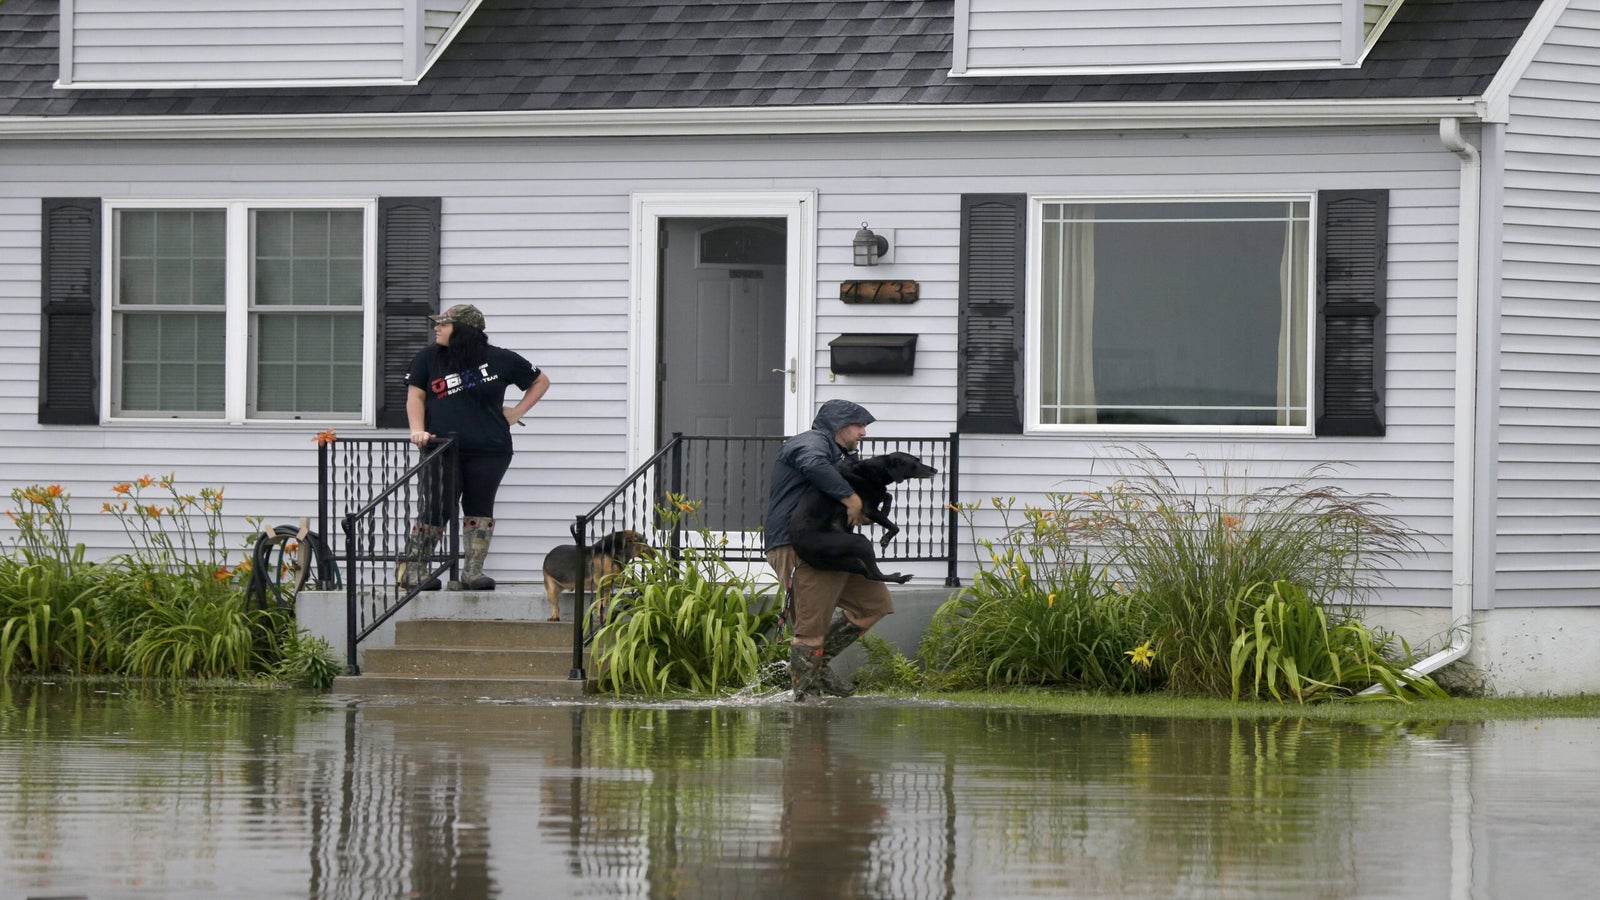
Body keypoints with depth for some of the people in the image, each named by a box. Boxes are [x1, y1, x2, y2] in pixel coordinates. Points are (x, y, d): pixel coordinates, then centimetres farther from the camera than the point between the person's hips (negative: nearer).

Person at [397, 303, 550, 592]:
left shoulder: (499, 359, 3)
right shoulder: (428, 358, 6)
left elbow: (540, 381, 15)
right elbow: (415, 395, 6)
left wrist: (517, 412, 6)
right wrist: (418, 430, -10)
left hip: (489, 452, 1)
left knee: (479, 508, 2)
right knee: (436, 510, -7)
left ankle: (472, 571, 7)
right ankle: (413, 569, 2)